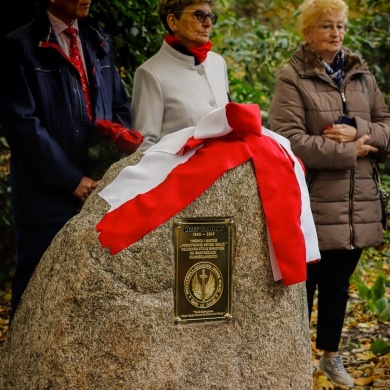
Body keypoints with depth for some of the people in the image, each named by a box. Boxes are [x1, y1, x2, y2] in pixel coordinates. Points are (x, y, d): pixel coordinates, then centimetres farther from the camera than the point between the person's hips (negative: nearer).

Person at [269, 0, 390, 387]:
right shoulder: (292, 79, -7)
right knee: (304, 284, 6)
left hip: (356, 204, 5)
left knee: (338, 284, 17)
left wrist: (359, 132, -11)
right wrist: (349, 152, -14)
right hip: (313, 204, -5)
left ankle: (331, 355, 34)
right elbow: (290, 140, -17)